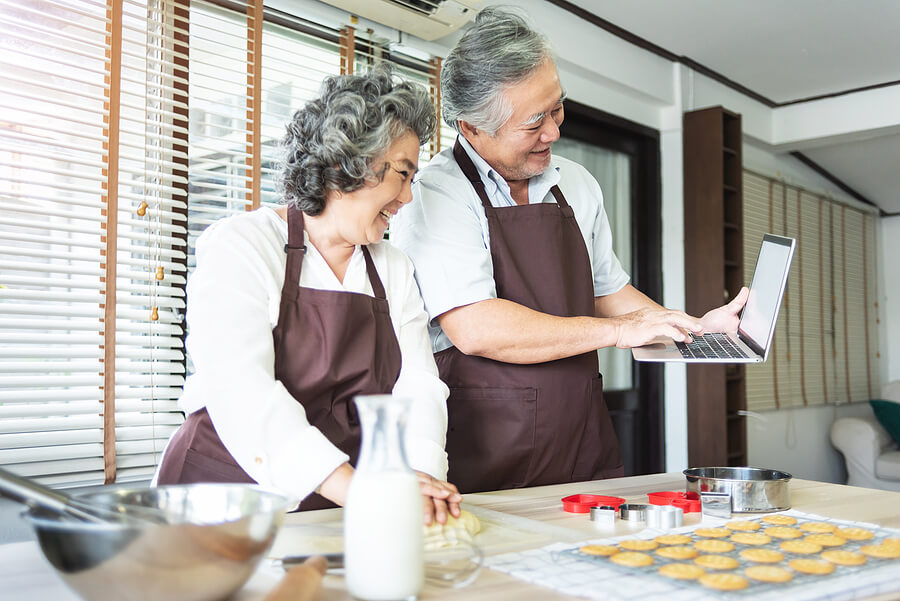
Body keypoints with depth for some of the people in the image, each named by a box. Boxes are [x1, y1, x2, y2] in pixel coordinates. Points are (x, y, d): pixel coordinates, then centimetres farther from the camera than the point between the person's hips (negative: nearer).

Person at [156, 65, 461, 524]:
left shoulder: (394, 270, 14)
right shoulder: (239, 246, -6)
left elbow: (417, 386, 3)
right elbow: (240, 391, -20)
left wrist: (421, 473, -17)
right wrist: (353, 487, -30)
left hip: (338, 511, 4)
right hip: (226, 498, -4)